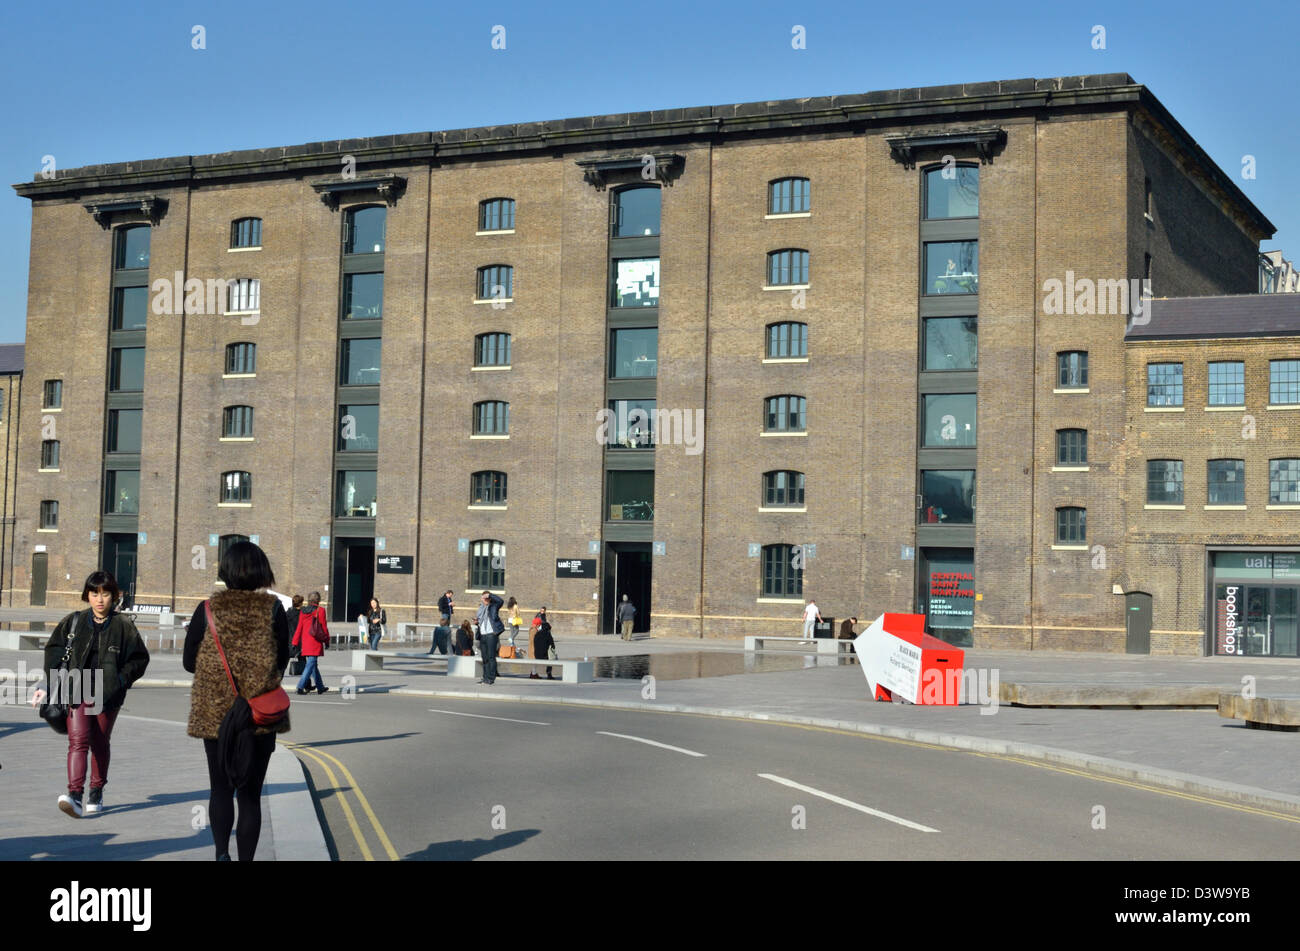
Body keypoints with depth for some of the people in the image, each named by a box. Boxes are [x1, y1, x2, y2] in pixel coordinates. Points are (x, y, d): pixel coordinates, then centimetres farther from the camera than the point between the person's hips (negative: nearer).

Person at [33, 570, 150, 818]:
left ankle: (96, 793, 26)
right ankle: (75, 795, -23)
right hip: (77, 691, 0)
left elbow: (140, 658, 5)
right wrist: (52, 686, 3)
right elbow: (53, 650, 12)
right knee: (78, 741, -13)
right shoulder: (73, 622, 4)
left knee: (100, 743, 11)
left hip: (107, 695, 0)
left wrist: (120, 681, -7)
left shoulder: (123, 626, 0)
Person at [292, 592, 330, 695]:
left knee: (313, 664, 15)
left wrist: (295, 643, 10)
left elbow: (299, 628, 8)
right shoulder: (320, 610, -7)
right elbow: (324, 627, -6)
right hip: (316, 642, -6)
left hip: (305, 642, 6)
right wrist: (326, 640, 4)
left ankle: (320, 687, 23)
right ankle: (300, 687, -16)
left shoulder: (303, 612, 8)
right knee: (311, 664, -6)